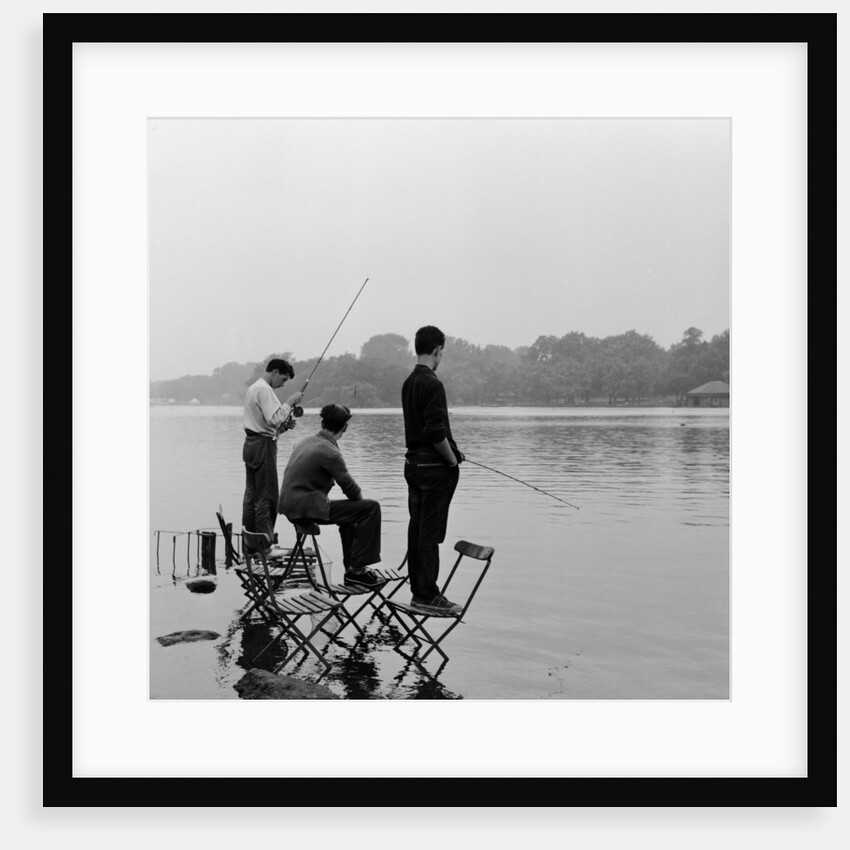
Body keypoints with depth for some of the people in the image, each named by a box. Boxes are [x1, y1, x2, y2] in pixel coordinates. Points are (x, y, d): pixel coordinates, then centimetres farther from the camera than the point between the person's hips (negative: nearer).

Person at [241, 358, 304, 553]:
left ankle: (250, 544, 15)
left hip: (251, 443, 10)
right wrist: (289, 402, -13)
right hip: (263, 444, -10)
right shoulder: (264, 389, -13)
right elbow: (273, 419, -22)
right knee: (266, 495, -7)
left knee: (252, 494, 11)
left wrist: (283, 425, 10)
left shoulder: (253, 388, 19)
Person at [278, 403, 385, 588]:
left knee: (351, 510, 30)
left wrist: (357, 497, 21)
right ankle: (357, 569, -6)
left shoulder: (307, 441, 13)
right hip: (306, 507, -10)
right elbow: (351, 489, -9)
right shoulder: (330, 452, -15)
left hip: (291, 504, 10)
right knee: (372, 508, -11)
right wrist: (360, 497, 13)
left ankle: (352, 569, 33)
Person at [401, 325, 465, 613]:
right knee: (430, 531, -5)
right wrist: (453, 460, -9)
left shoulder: (408, 382, 12)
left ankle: (417, 589, 19)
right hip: (434, 467, -9)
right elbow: (436, 432, -23)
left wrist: (451, 452, 16)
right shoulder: (432, 384, -17)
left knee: (416, 528, 12)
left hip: (413, 462, 9)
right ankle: (426, 594, -1)